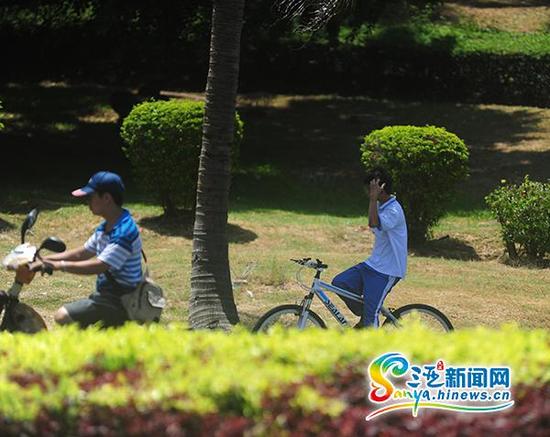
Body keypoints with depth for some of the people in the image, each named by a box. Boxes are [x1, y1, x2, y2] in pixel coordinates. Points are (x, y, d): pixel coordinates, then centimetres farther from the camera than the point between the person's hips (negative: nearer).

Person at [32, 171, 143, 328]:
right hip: (106, 294, 10)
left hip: (118, 302, -10)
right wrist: (45, 259, 9)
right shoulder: (105, 227, 11)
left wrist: (60, 265, -24)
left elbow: (99, 266, -28)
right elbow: (82, 253, 17)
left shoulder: (124, 232, -22)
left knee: (64, 317, -18)